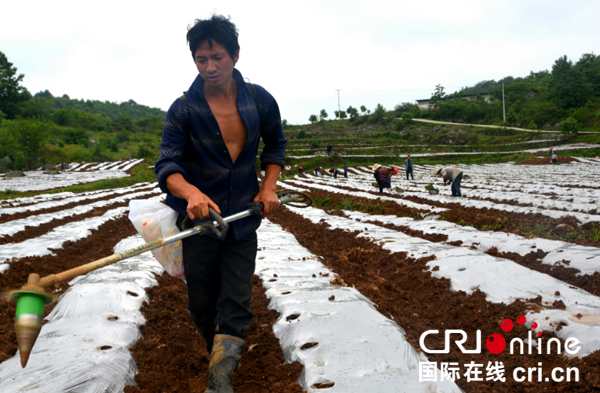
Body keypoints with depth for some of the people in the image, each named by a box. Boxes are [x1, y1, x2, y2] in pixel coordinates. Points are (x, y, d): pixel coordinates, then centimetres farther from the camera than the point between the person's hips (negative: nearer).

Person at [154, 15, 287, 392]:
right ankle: (222, 354, 37)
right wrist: (191, 192, -38)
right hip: (198, 218, -1)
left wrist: (269, 186, -1)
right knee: (202, 305, 10)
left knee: (236, 305, -5)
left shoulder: (260, 101, -2)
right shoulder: (183, 109, -8)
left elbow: (276, 143, 14)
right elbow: (167, 165, -15)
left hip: (243, 218, 1)